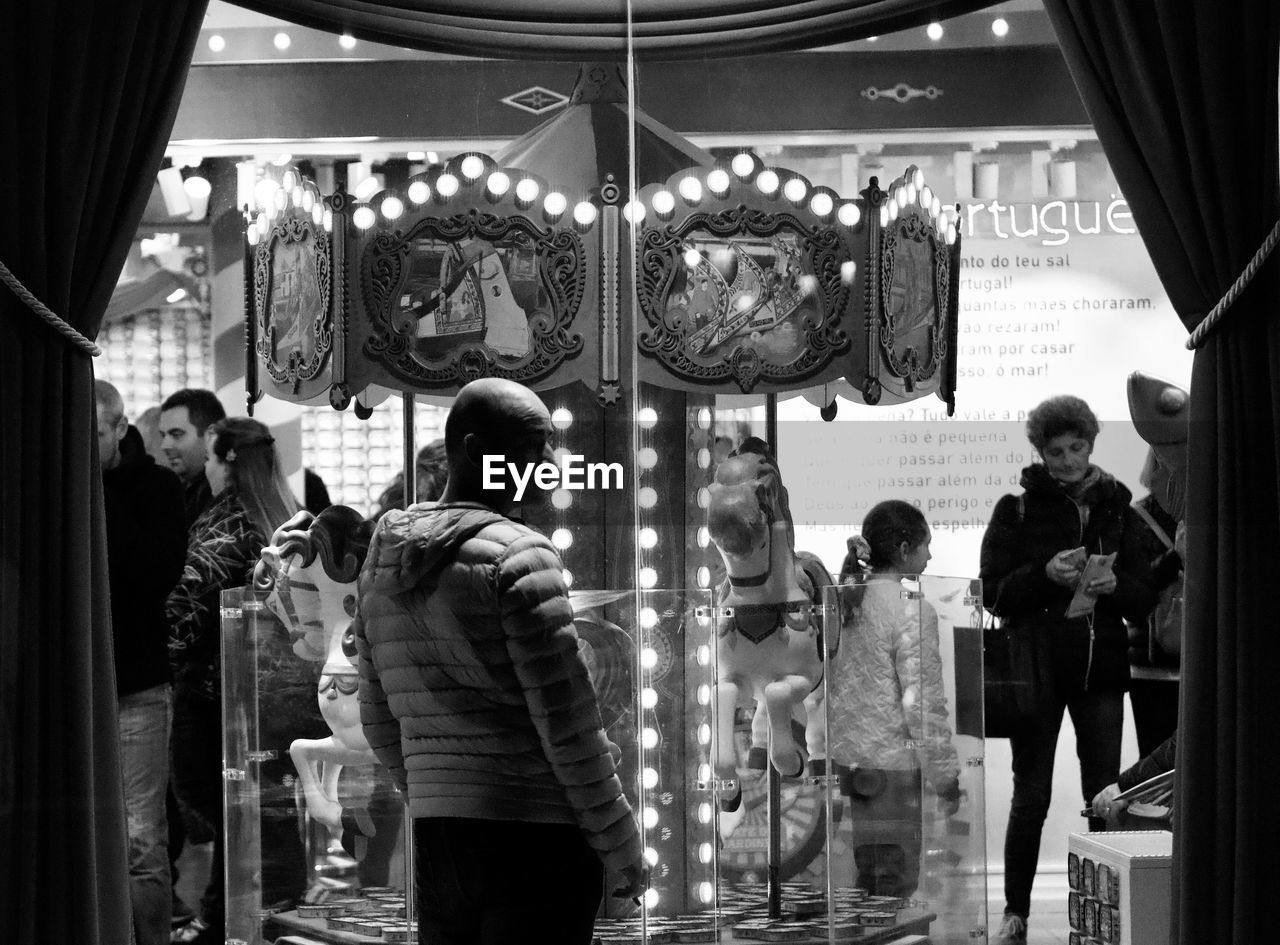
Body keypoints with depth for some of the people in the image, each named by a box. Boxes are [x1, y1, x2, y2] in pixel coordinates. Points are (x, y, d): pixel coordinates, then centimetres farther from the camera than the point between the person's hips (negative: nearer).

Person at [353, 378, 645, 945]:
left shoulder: (385, 562, 10)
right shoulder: (519, 557, -13)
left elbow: (381, 722, 16)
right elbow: (567, 722, -14)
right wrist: (621, 844, -5)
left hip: (439, 843, 7)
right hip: (538, 837, -7)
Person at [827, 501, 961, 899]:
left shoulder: (847, 601, 6)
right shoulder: (913, 611, -14)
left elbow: (831, 686, 10)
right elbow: (923, 705, -14)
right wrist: (946, 780, -6)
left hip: (844, 760, 7)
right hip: (891, 768, -7)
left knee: (864, 884, 13)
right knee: (894, 887, -1)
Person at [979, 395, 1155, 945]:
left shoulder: (1118, 510, 9)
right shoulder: (1018, 511, 2)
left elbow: (1145, 599, 7)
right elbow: (993, 594, -3)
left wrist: (1114, 587, -14)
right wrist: (1045, 575, -19)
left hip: (1101, 671, 2)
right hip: (1037, 667, -2)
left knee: (1105, 796, 2)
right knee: (1031, 797, 1)